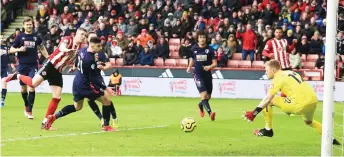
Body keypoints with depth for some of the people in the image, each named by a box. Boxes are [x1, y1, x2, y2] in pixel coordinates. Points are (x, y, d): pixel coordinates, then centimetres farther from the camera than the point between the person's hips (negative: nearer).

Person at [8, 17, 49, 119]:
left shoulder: (36, 37, 5)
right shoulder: (20, 37, 2)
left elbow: (42, 48, 22)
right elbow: (11, 50, 4)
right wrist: (19, 49, -15)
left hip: (33, 66, 0)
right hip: (22, 66, 0)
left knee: (31, 87, -12)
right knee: (23, 88, 8)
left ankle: (29, 111, -7)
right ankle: (27, 106, 33)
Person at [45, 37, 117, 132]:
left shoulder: (83, 51, 0)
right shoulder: (90, 60, -27)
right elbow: (94, 79, -24)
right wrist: (106, 88, -22)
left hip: (77, 83, 9)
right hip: (85, 85, -9)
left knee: (77, 107, 25)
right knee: (106, 101, 1)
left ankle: (53, 117, 20)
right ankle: (106, 126, 5)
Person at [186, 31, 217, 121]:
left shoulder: (210, 49, -4)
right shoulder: (194, 49, 0)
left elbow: (215, 63, -4)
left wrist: (210, 66, -24)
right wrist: (189, 67, 4)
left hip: (207, 74, 2)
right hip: (198, 74, -2)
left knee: (208, 96, 13)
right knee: (203, 94, -20)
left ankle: (201, 105, 45)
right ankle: (210, 113, -27)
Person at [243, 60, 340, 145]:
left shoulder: (278, 78, -2)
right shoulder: (290, 73, 22)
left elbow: (267, 99, -9)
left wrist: (254, 113, -9)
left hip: (301, 104, -8)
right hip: (314, 100, 8)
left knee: (268, 101, 2)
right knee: (309, 122, 38)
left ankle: (268, 130, 11)